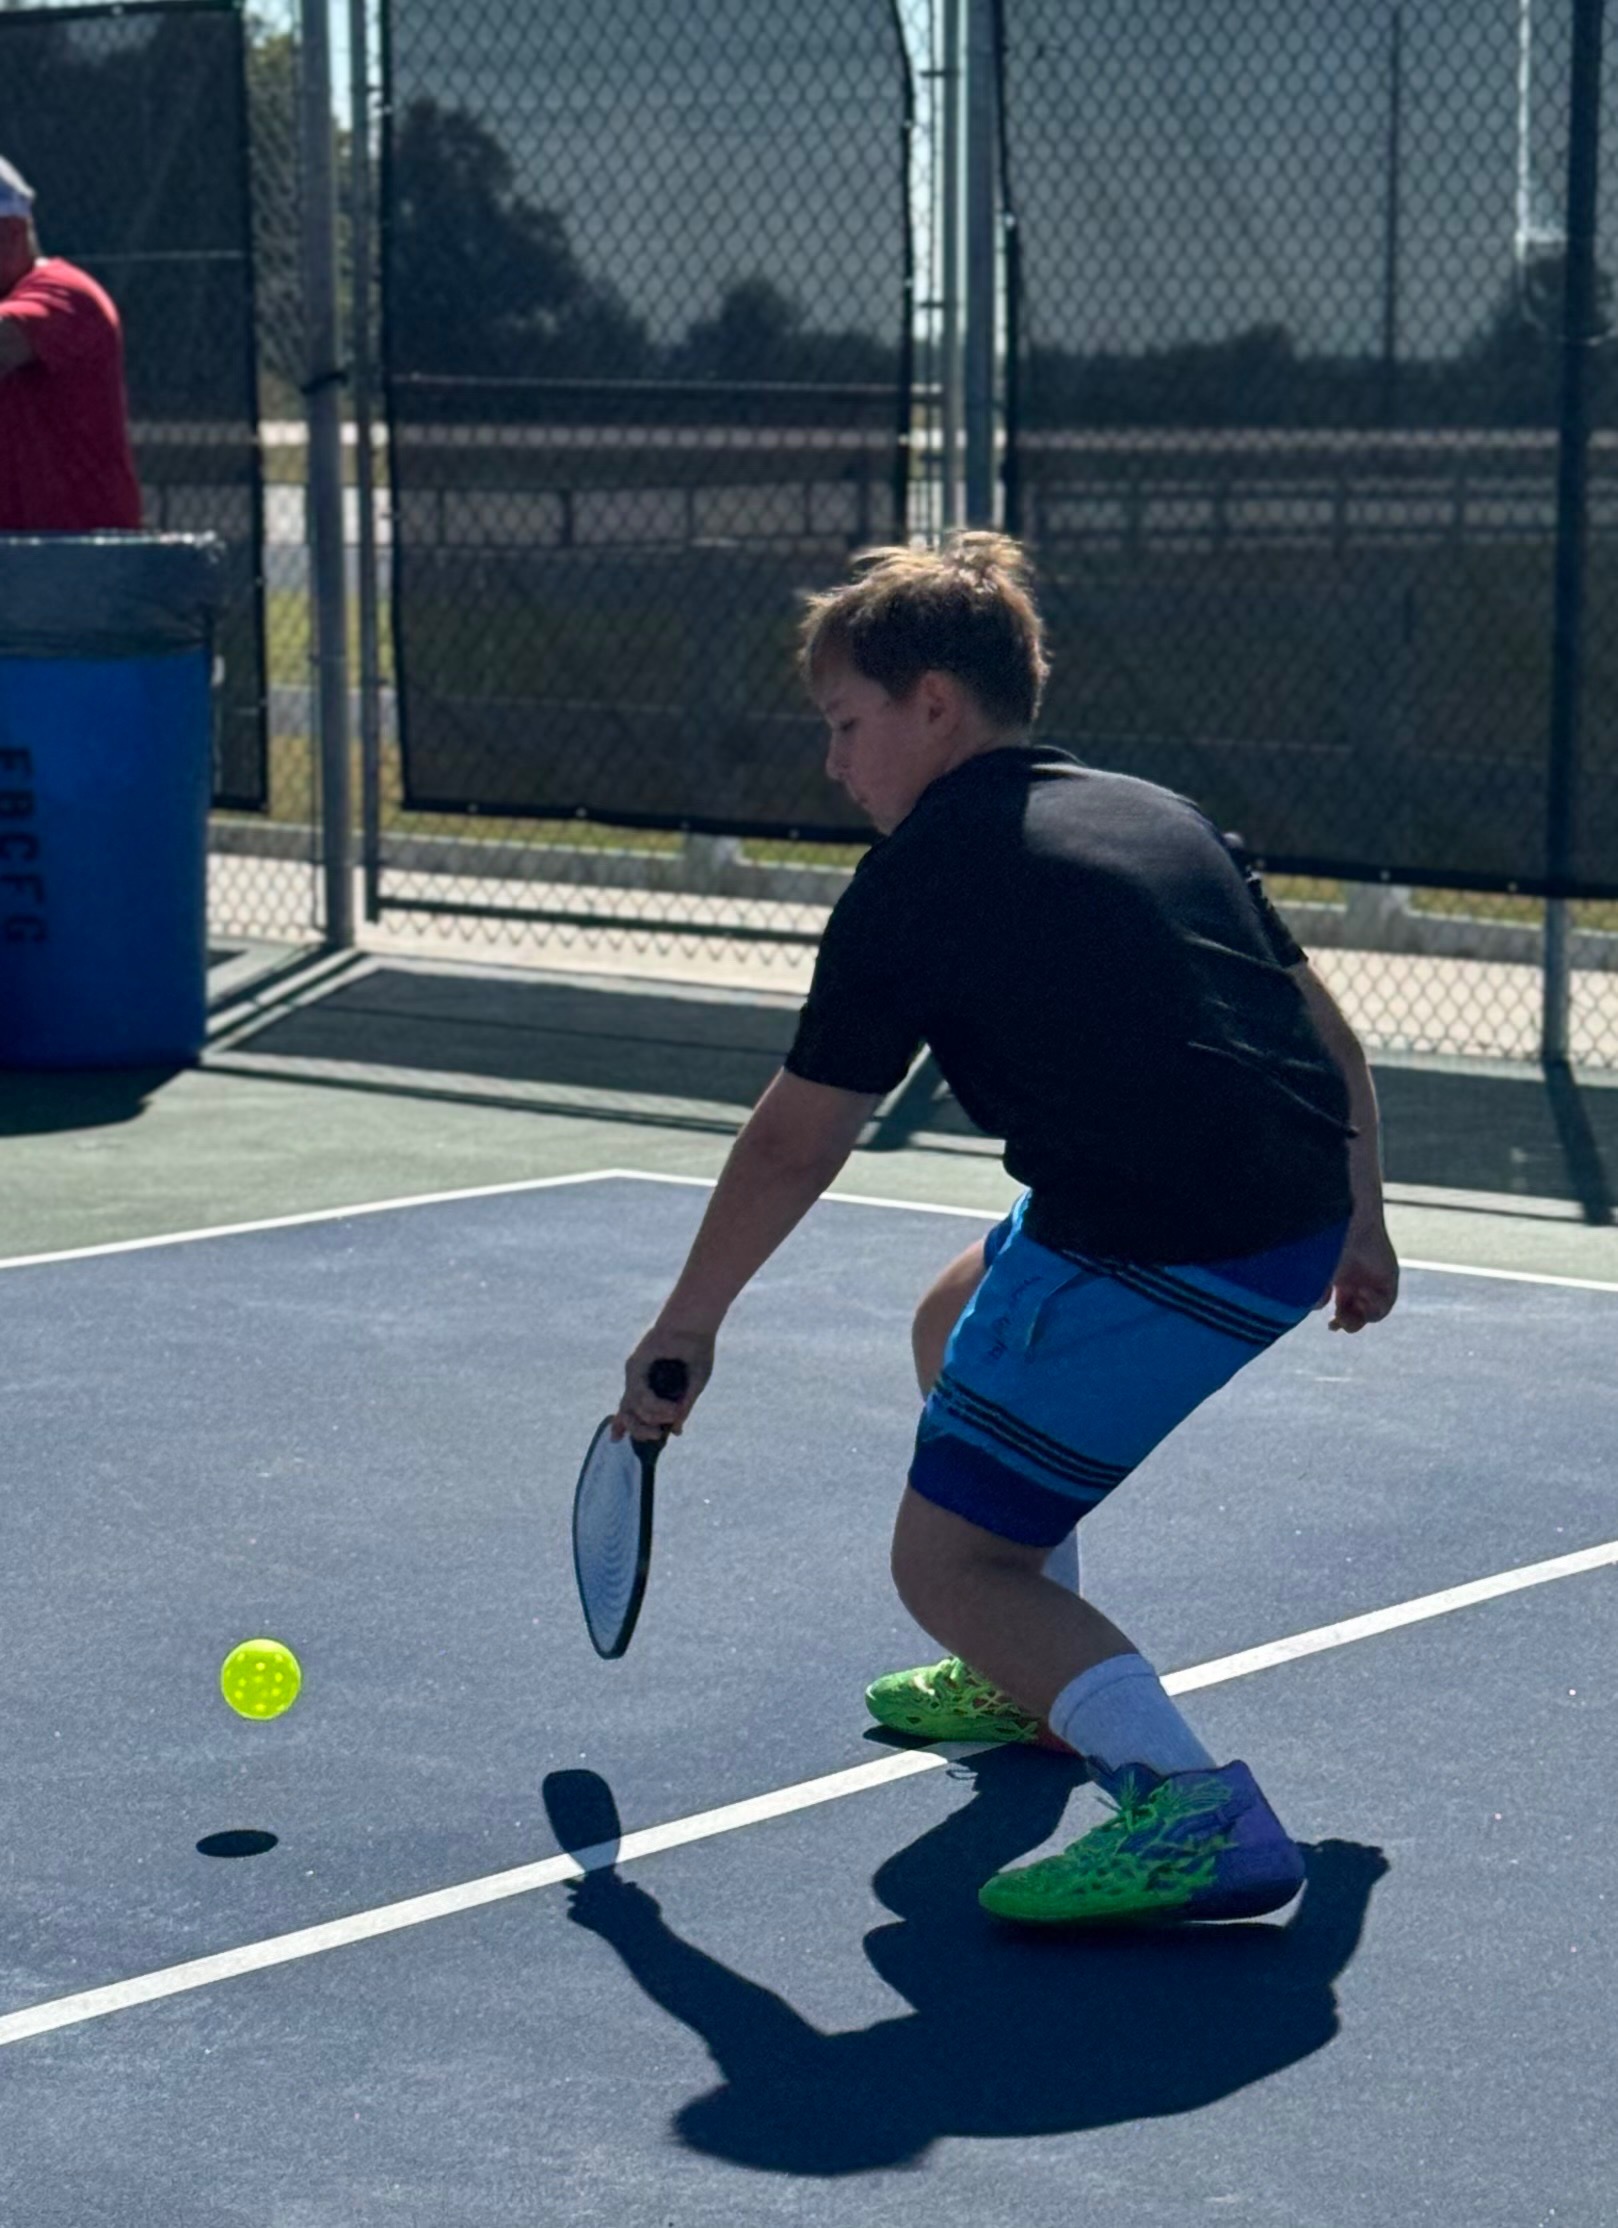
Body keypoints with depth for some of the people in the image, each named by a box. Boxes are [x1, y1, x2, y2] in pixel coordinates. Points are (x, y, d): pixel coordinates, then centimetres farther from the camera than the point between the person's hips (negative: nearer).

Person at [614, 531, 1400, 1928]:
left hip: (1160, 1260, -9)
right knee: (959, 1322, 32)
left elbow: (794, 1144, 1)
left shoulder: (920, 880, -3)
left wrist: (684, 1329, 13)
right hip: (1298, 1220, 9)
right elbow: (1326, 1030, 20)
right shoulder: (1162, 813, 17)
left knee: (947, 1561, -1)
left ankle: (1196, 1809, -22)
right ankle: (1035, 1683, 43)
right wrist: (1359, 1221, 32)